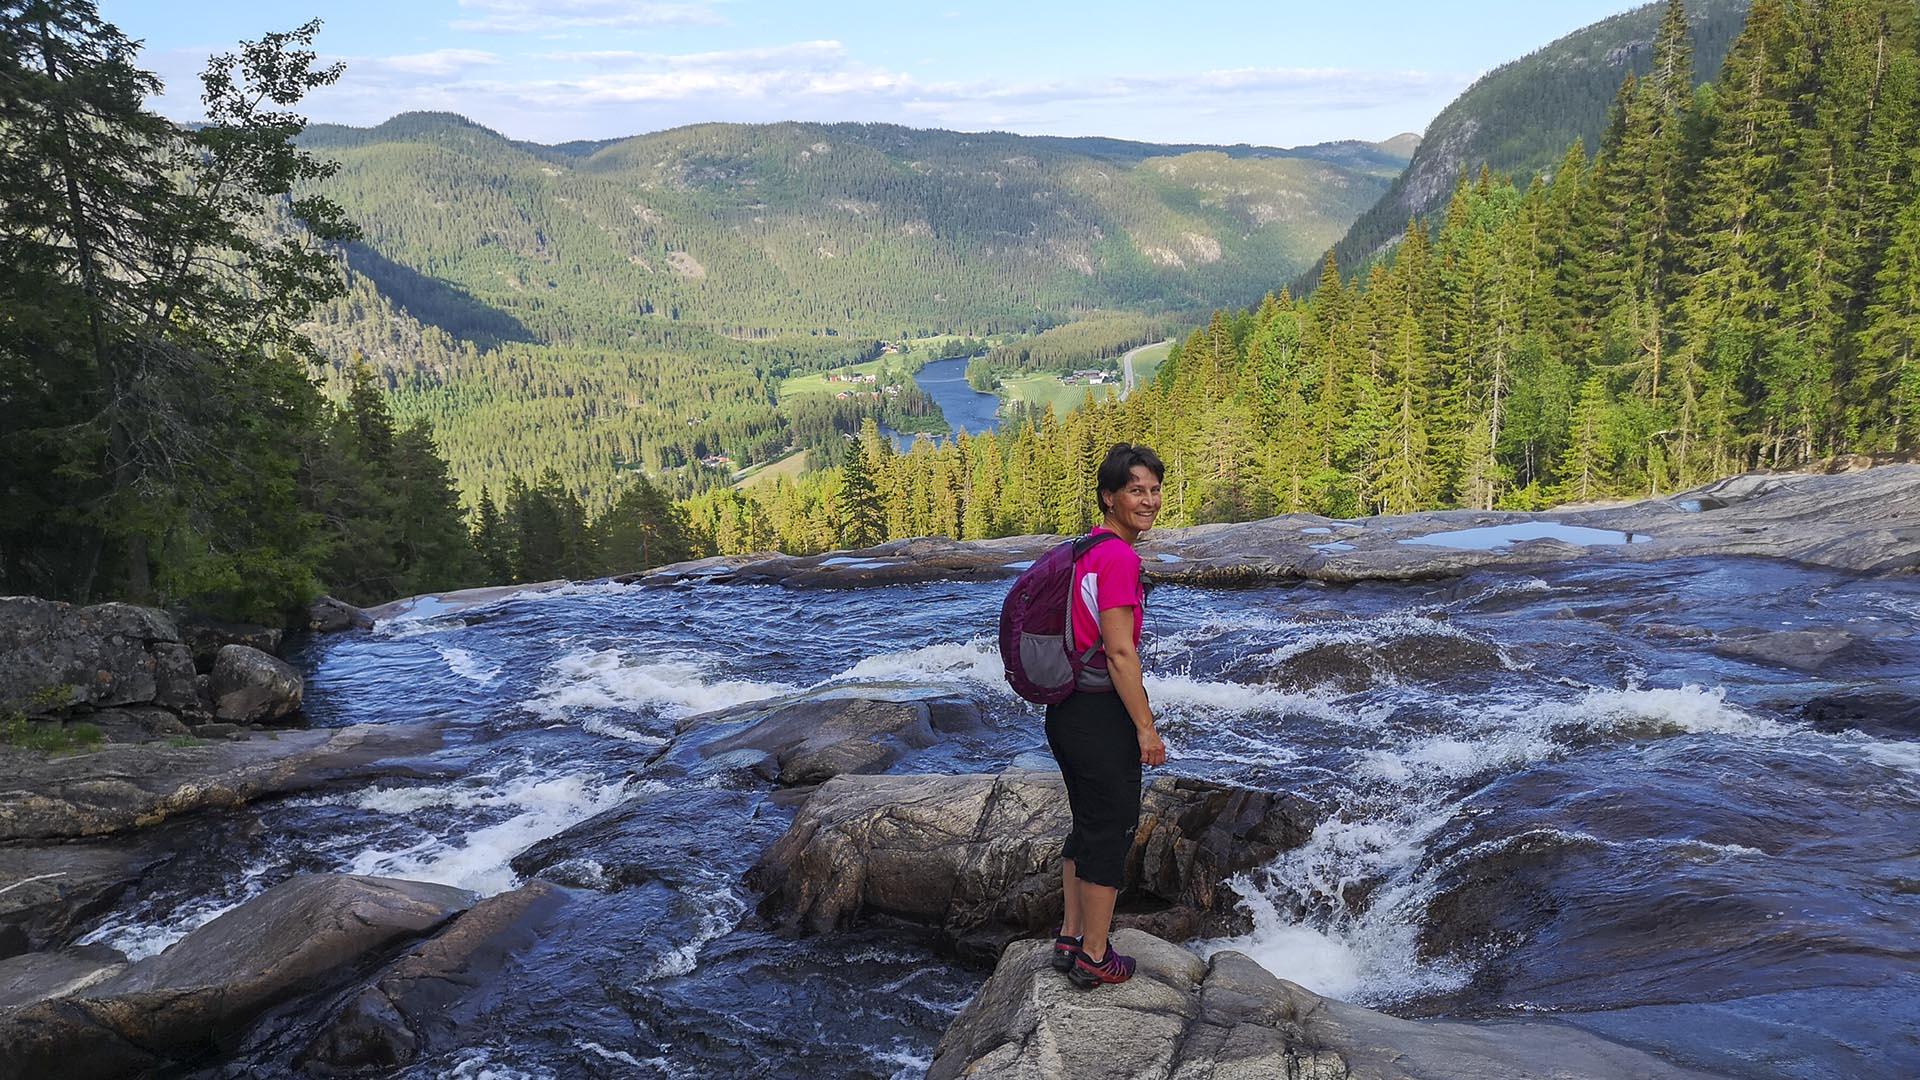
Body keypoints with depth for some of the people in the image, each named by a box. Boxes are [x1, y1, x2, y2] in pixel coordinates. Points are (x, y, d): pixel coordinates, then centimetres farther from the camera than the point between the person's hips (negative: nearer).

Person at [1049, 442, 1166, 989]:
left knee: (1088, 824, 20)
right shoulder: (1119, 556, -18)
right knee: (1113, 828, 4)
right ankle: (1095, 959, 14)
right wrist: (1147, 729, -15)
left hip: (1066, 709, 9)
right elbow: (1119, 652, -21)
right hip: (1101, 713, -9)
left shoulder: (1083, 549, 11)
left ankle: (1071, 939, 31)